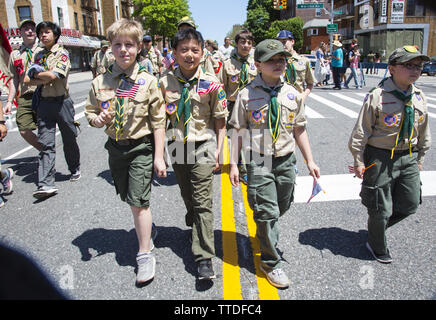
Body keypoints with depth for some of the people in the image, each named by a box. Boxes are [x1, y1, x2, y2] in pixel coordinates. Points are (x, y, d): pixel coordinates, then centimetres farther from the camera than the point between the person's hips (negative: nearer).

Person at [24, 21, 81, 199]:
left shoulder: (62, 53, -1)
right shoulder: (38, 54, 14)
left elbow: (53, 76, -16)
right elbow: (27, 81, 6)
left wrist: (36, 73, -1)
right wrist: (45, 79, -9)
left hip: (61, 101, -3)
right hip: (44, 102, 4)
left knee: (69, 139, 9)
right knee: (46, 143, -4)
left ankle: (75, 169, 32)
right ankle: (46, 184, -7)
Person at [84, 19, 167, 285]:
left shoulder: (147, 81, -10)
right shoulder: (100, 82, 0)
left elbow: (158, 122, -8)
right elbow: (90, 111, 12)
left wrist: (159, 157, -10)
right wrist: (97, 119, -13)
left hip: (142, 147, -4)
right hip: (116, 148, 5)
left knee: (138, 201, -7)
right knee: (131, 200, 17)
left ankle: (145, 254, 9)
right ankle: (146, 234, 42)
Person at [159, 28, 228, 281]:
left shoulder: (211, 84, -6)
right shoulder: (165, 83, 1)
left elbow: (220, 122, -2)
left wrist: (218, 152, -6)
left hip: (203, 146, -3)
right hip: (177, 146, 3)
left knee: (203, 202, -4)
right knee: (187, 195, 19)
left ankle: (204, 259, 3)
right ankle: (194, 219, 50)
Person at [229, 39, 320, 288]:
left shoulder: (293, 95, 5)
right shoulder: (247, 95, -5)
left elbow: (299, 130, 11)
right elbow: (239, 131, -2)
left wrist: (310, 161, 9)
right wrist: (234, 164, -4)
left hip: (286, 160, 4)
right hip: (259, 162, -4)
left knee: (281, 208, 17)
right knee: (267, 212, -2)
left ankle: (265, 233, 49)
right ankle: (271, 262, 14)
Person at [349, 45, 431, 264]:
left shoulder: (419, 98, 5)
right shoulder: (377, 97, -15)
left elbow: (423, 133, 16)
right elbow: (361, 132, -12)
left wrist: (419, 158, 19)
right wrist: (359, 161, -11)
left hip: (408, 158, 6)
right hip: (380, 158, -6)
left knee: (410, 205, 14)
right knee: (381, 208, 6)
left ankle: (378, 227, 41)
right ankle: (377, 247, 31)